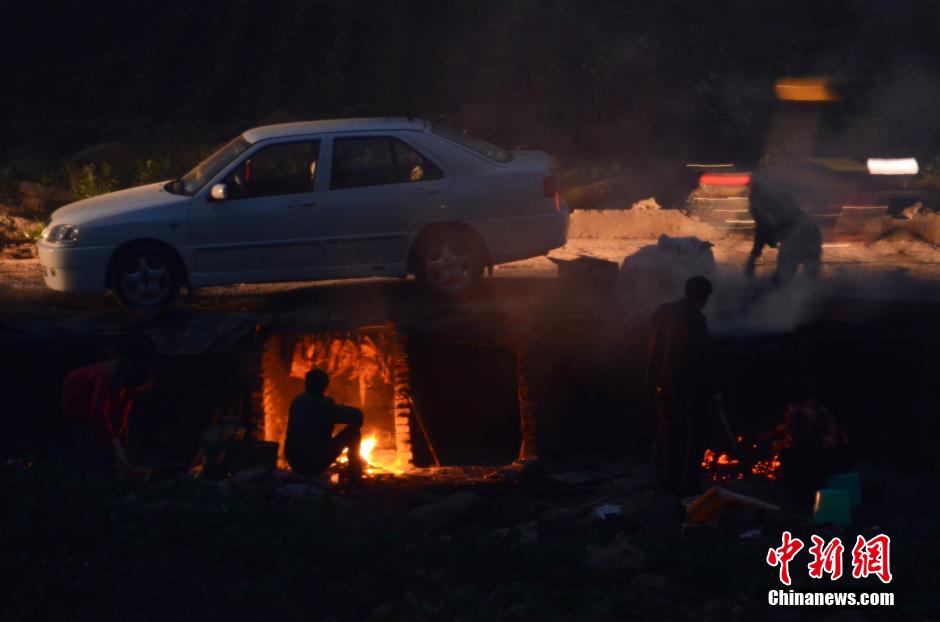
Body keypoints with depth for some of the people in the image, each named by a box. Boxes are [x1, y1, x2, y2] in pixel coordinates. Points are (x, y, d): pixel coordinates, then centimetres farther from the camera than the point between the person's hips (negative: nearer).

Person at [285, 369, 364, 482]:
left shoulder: (297, 402, 8)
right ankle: (355, 481, 10)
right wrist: (355, 424, 14)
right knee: (353, 432, 5)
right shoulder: (325, 404, -10)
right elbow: (357, 415, -9)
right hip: (316, 463, -7)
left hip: (294, 463, 7)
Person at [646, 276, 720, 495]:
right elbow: (701, 360, -19)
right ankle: (688, 485, 12)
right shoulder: (696, 320, -20)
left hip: (664, 384, 7)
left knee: (670, 431, 19)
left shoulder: (662, 312, 1)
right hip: (689, 386, -7)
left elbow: (652, 349, 8)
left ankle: (672, 480, 28)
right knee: (694, 436, 7)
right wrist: (711, 390, -11)